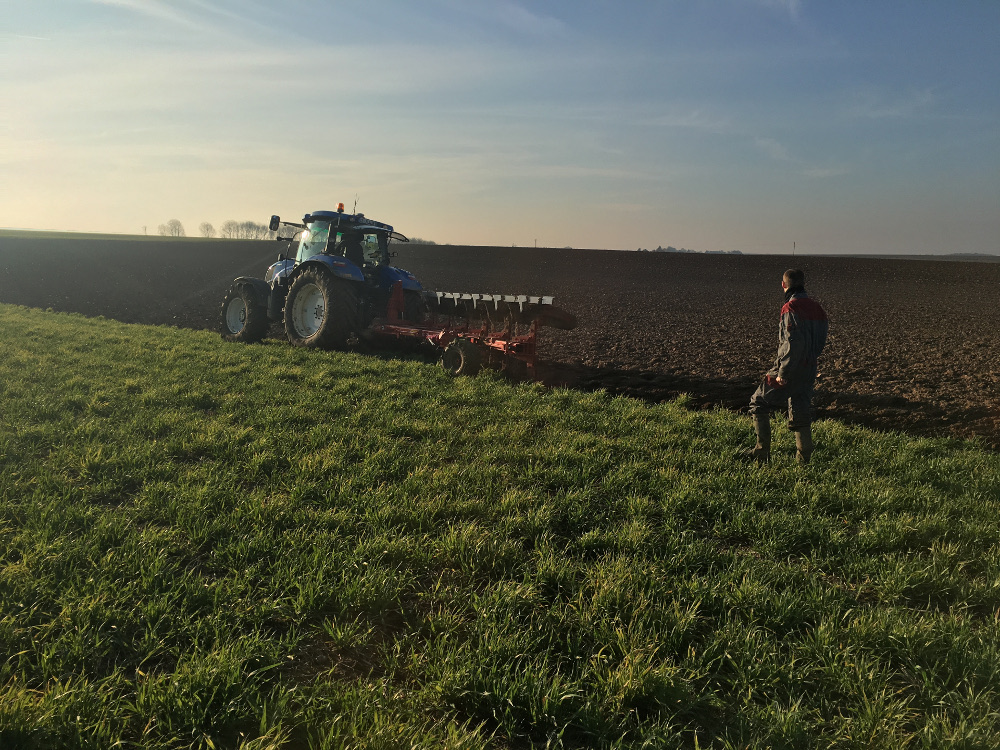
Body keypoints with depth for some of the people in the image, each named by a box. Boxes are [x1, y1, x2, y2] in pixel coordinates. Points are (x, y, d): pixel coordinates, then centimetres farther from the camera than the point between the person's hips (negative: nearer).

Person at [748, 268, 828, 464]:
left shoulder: (791, 308, -16)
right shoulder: (817, 308, 10)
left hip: (790, 369, -8)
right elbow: (820, 341, 13)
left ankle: (762, 452, 4)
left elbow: (793, 343, -23)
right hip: (809, 371, 8)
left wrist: (783, 373, -20)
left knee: (759, 403, 6)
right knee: (801, 413, 14)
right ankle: (804, 459, 17)